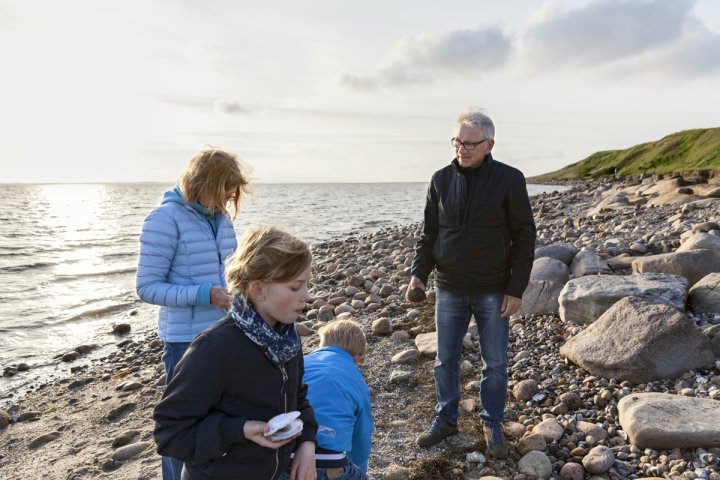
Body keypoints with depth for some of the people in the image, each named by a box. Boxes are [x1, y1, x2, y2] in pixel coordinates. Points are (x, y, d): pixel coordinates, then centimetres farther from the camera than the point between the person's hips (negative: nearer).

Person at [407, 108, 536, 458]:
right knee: (445, 359, 13)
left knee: (495, 363, 10)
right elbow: (429, 233, 6)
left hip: (493, 291, -2)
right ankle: (445, 419, 32)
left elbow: (524, 237, -5)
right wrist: (419, 273, -7)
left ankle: (492, 423, 31)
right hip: (449, 289, 2)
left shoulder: (509, 179, -7)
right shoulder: (441, 179, 0)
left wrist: (516, 289, -9)